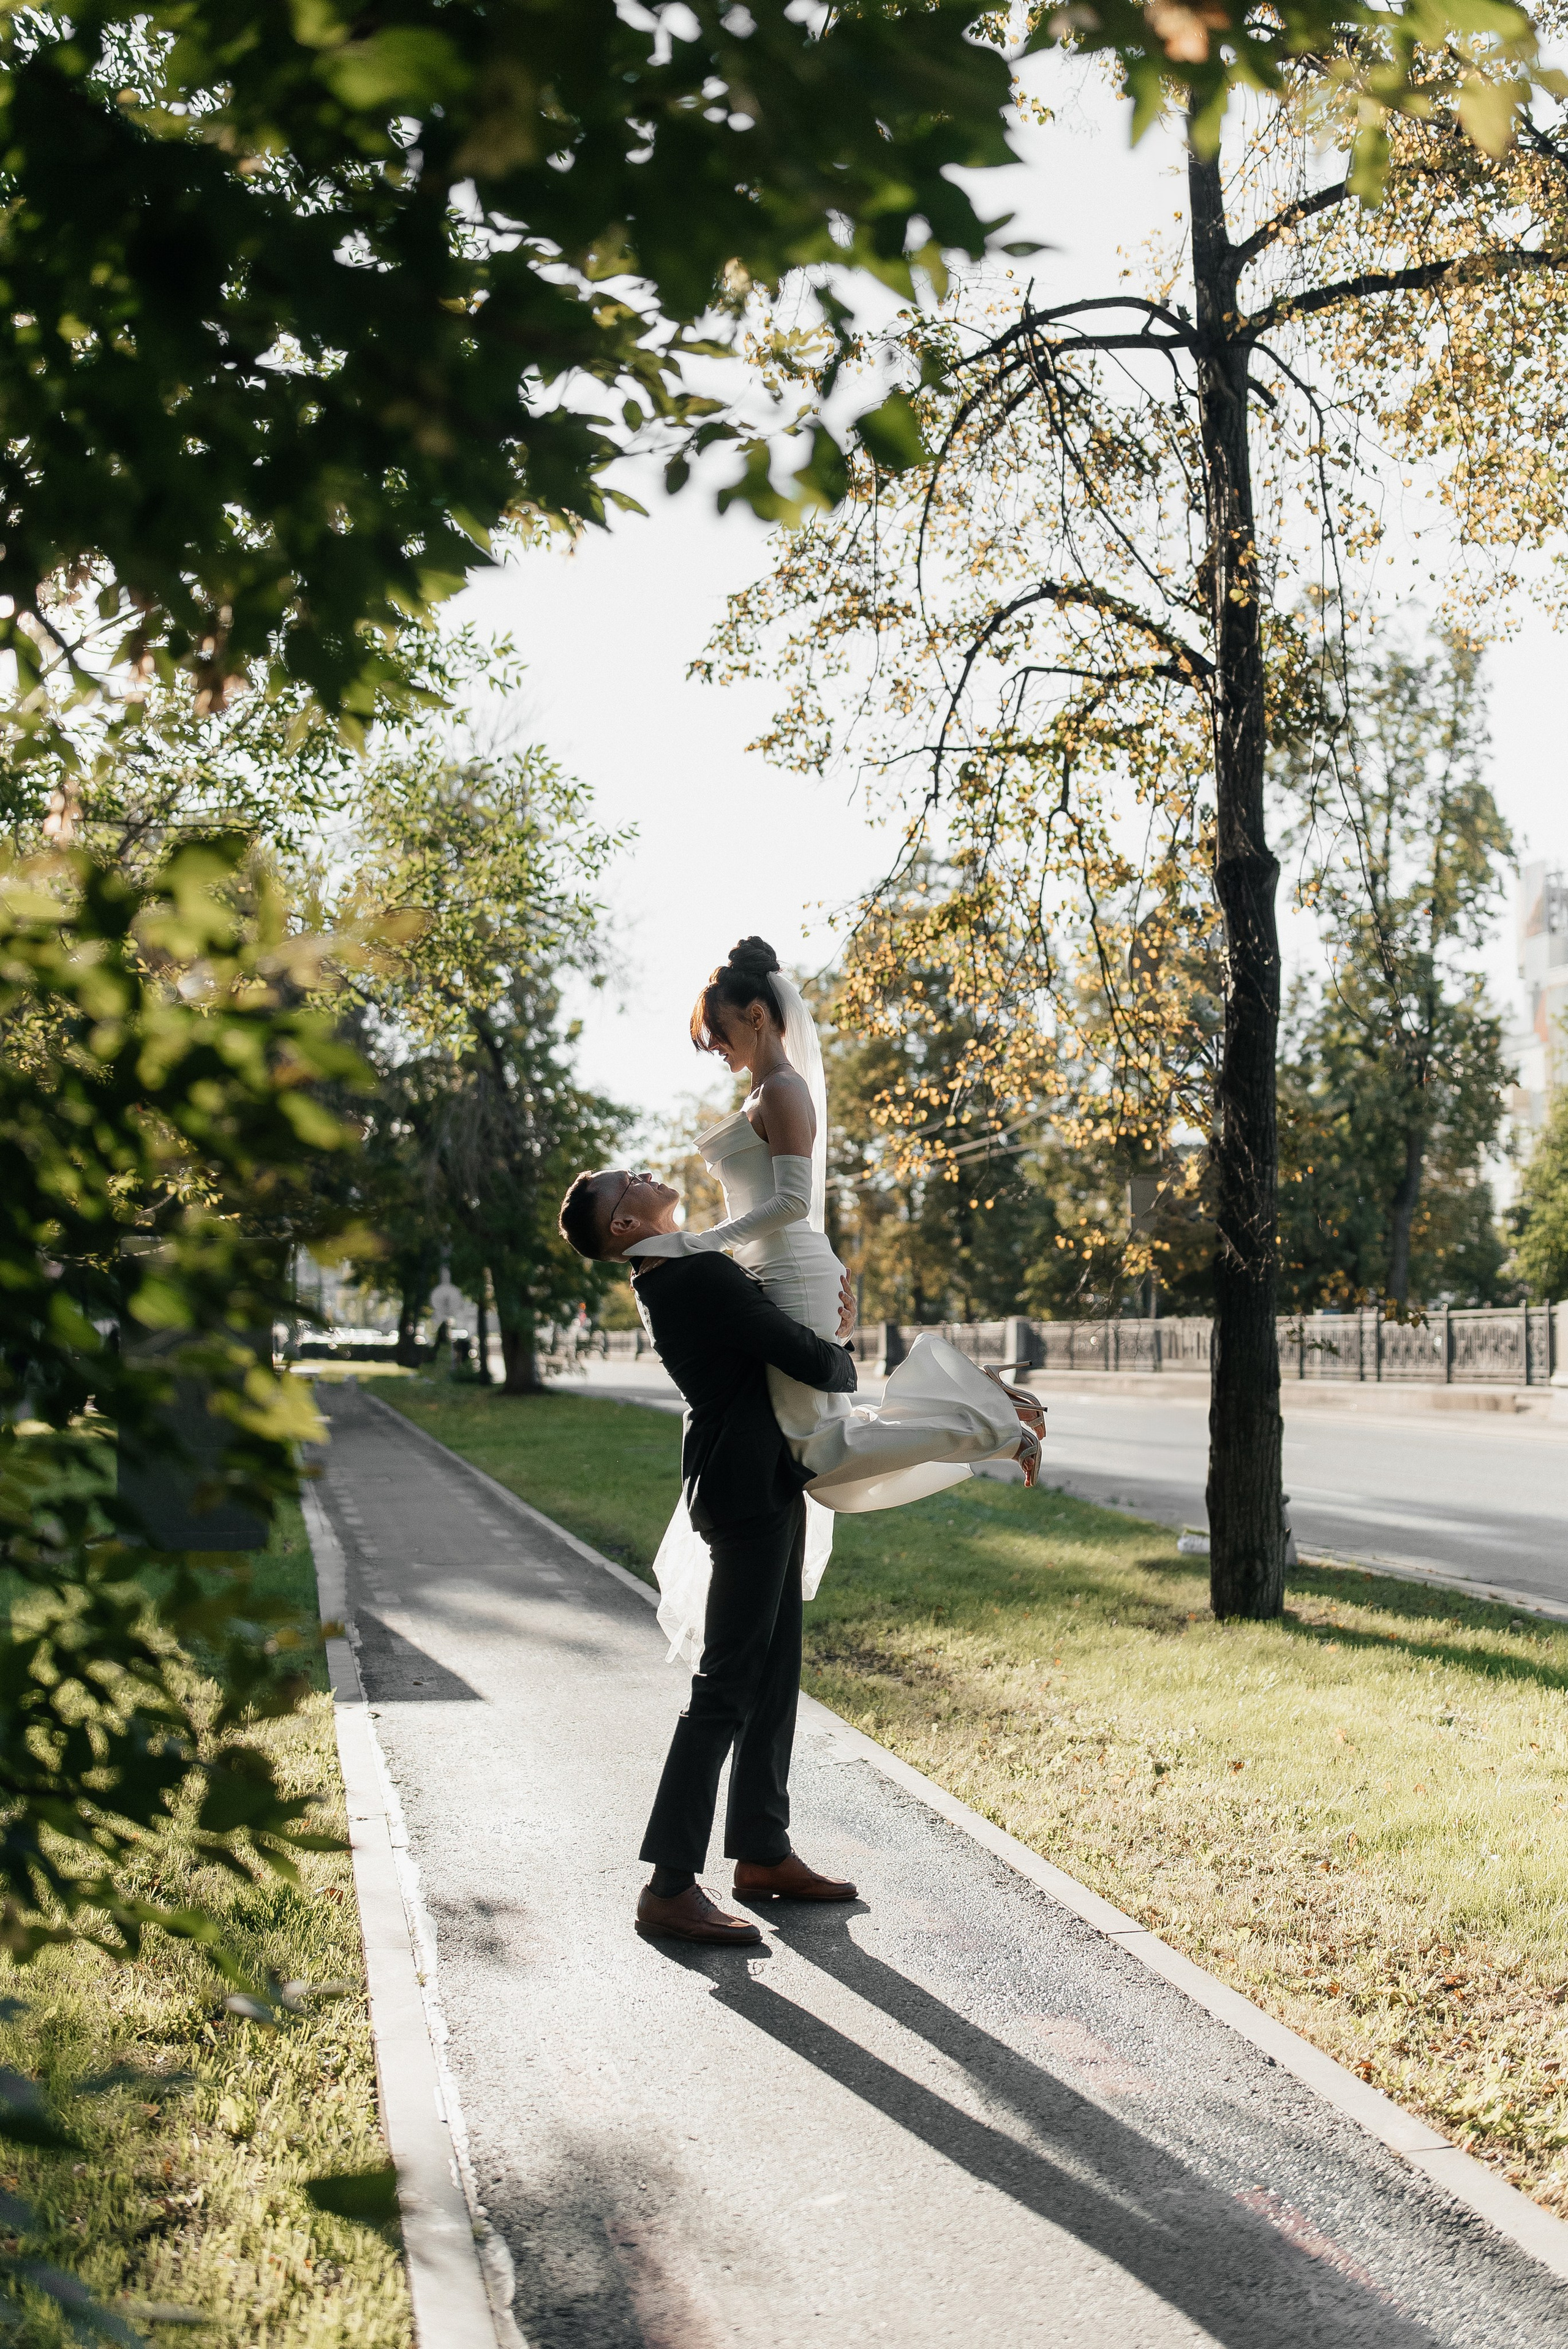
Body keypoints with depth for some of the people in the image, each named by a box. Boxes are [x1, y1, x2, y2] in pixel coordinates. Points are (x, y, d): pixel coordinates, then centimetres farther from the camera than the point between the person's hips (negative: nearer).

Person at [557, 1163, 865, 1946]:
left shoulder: (667, 1283, 10)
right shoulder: (704, 1278, -21)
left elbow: (766, 1336, 26)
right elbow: (812, 1364, -20)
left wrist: (829, 1330, 10)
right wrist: (843, 1360, 2)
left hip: (765, 1485, 10)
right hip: (750, 1491, -10)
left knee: (774, 1673, 16)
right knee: (726, 1686, -8)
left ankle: (762, 1852, 26)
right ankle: (669, 1887, -4)